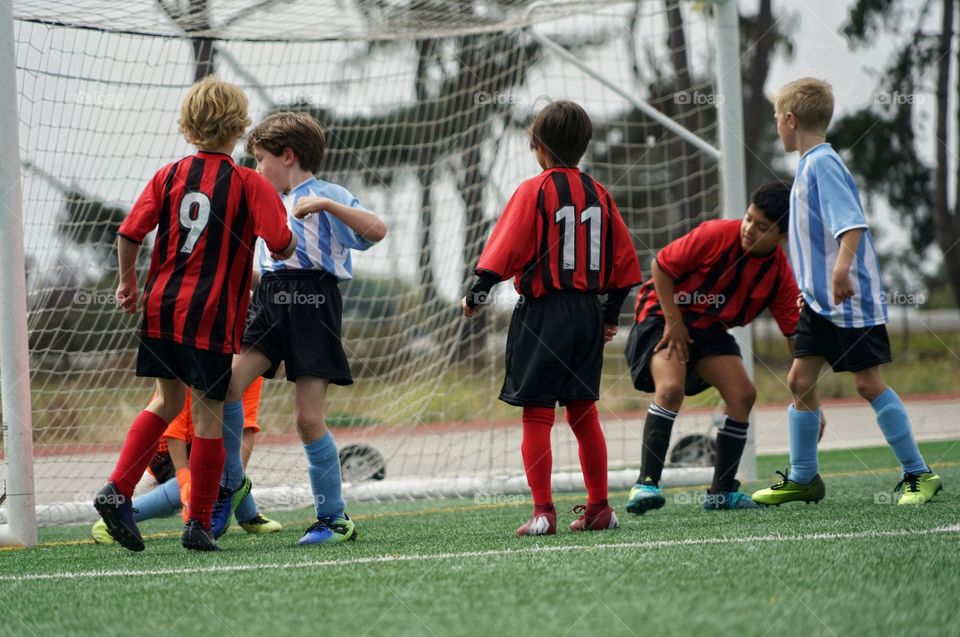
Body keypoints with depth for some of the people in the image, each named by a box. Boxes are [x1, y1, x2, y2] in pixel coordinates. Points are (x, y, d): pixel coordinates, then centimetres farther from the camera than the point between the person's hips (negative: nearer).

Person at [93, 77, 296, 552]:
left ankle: (117, 491, 6)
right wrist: (287, 240, 10)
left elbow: (129, 234, -1)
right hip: (212, 317, -5)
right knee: (208, 413, 3)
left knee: (168, 401, 19)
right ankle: (199, 525, 6)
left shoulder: (168, 176, 3)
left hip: (162, 306, 5)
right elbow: (282, 245, -13)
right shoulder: (248, 183, -7)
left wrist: (127, 282, 16)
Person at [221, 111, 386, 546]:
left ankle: (334, 517, 5)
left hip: (313, 306, -6)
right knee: (225, 384, -15)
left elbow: (375, 230, -18)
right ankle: (231, 480, 2)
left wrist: (326, 205, -24)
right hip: (271, 303, 7)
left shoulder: (324, 195, -2)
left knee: (309, 418, -8)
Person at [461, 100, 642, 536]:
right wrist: (611, 315, 22)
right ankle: (598, 508, 15)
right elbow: (623, 259, 13)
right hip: (588, 313, 6)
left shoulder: (534, 192, -8)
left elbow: (506, 251, -14)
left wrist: (476, 295, -3)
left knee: (536, 414, -4)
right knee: (583, 412, 13)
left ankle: (543, 511, -11)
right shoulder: (598, 193, 9)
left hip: (543, 311, -6)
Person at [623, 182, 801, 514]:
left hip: (710, 329, 5)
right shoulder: (717, 234, -23)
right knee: (671, 388, -27)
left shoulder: (780, 273, -9)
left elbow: (797, 336, -6)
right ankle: (646, 484, -29)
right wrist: (673, 321, -18)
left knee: (742, 393, -8)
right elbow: (660, 265, -14)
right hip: (663, 315, -5)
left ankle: (722, 491, 4)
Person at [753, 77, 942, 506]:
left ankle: (919, 475, 2)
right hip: (820, 301, 9)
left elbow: (851, 222, -26)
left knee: (868, 383, -6)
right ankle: (803, 478, 15)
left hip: (851, 298, -9)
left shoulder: (822, 163, -15)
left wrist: (843, 265, -41)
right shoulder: (809, 165, 13)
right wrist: (807, 285, 28)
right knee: (800, 381, 7)